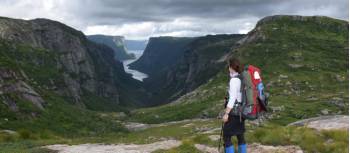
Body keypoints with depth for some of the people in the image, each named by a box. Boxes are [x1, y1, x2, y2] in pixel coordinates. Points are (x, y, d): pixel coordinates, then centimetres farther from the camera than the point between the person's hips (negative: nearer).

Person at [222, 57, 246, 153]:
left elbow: (232, 98, -22)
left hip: (234, 112, -9)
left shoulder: (234, 80, -19)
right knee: (240, 136, 15)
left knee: (226, 137, -1)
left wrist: (226, 114, -19)